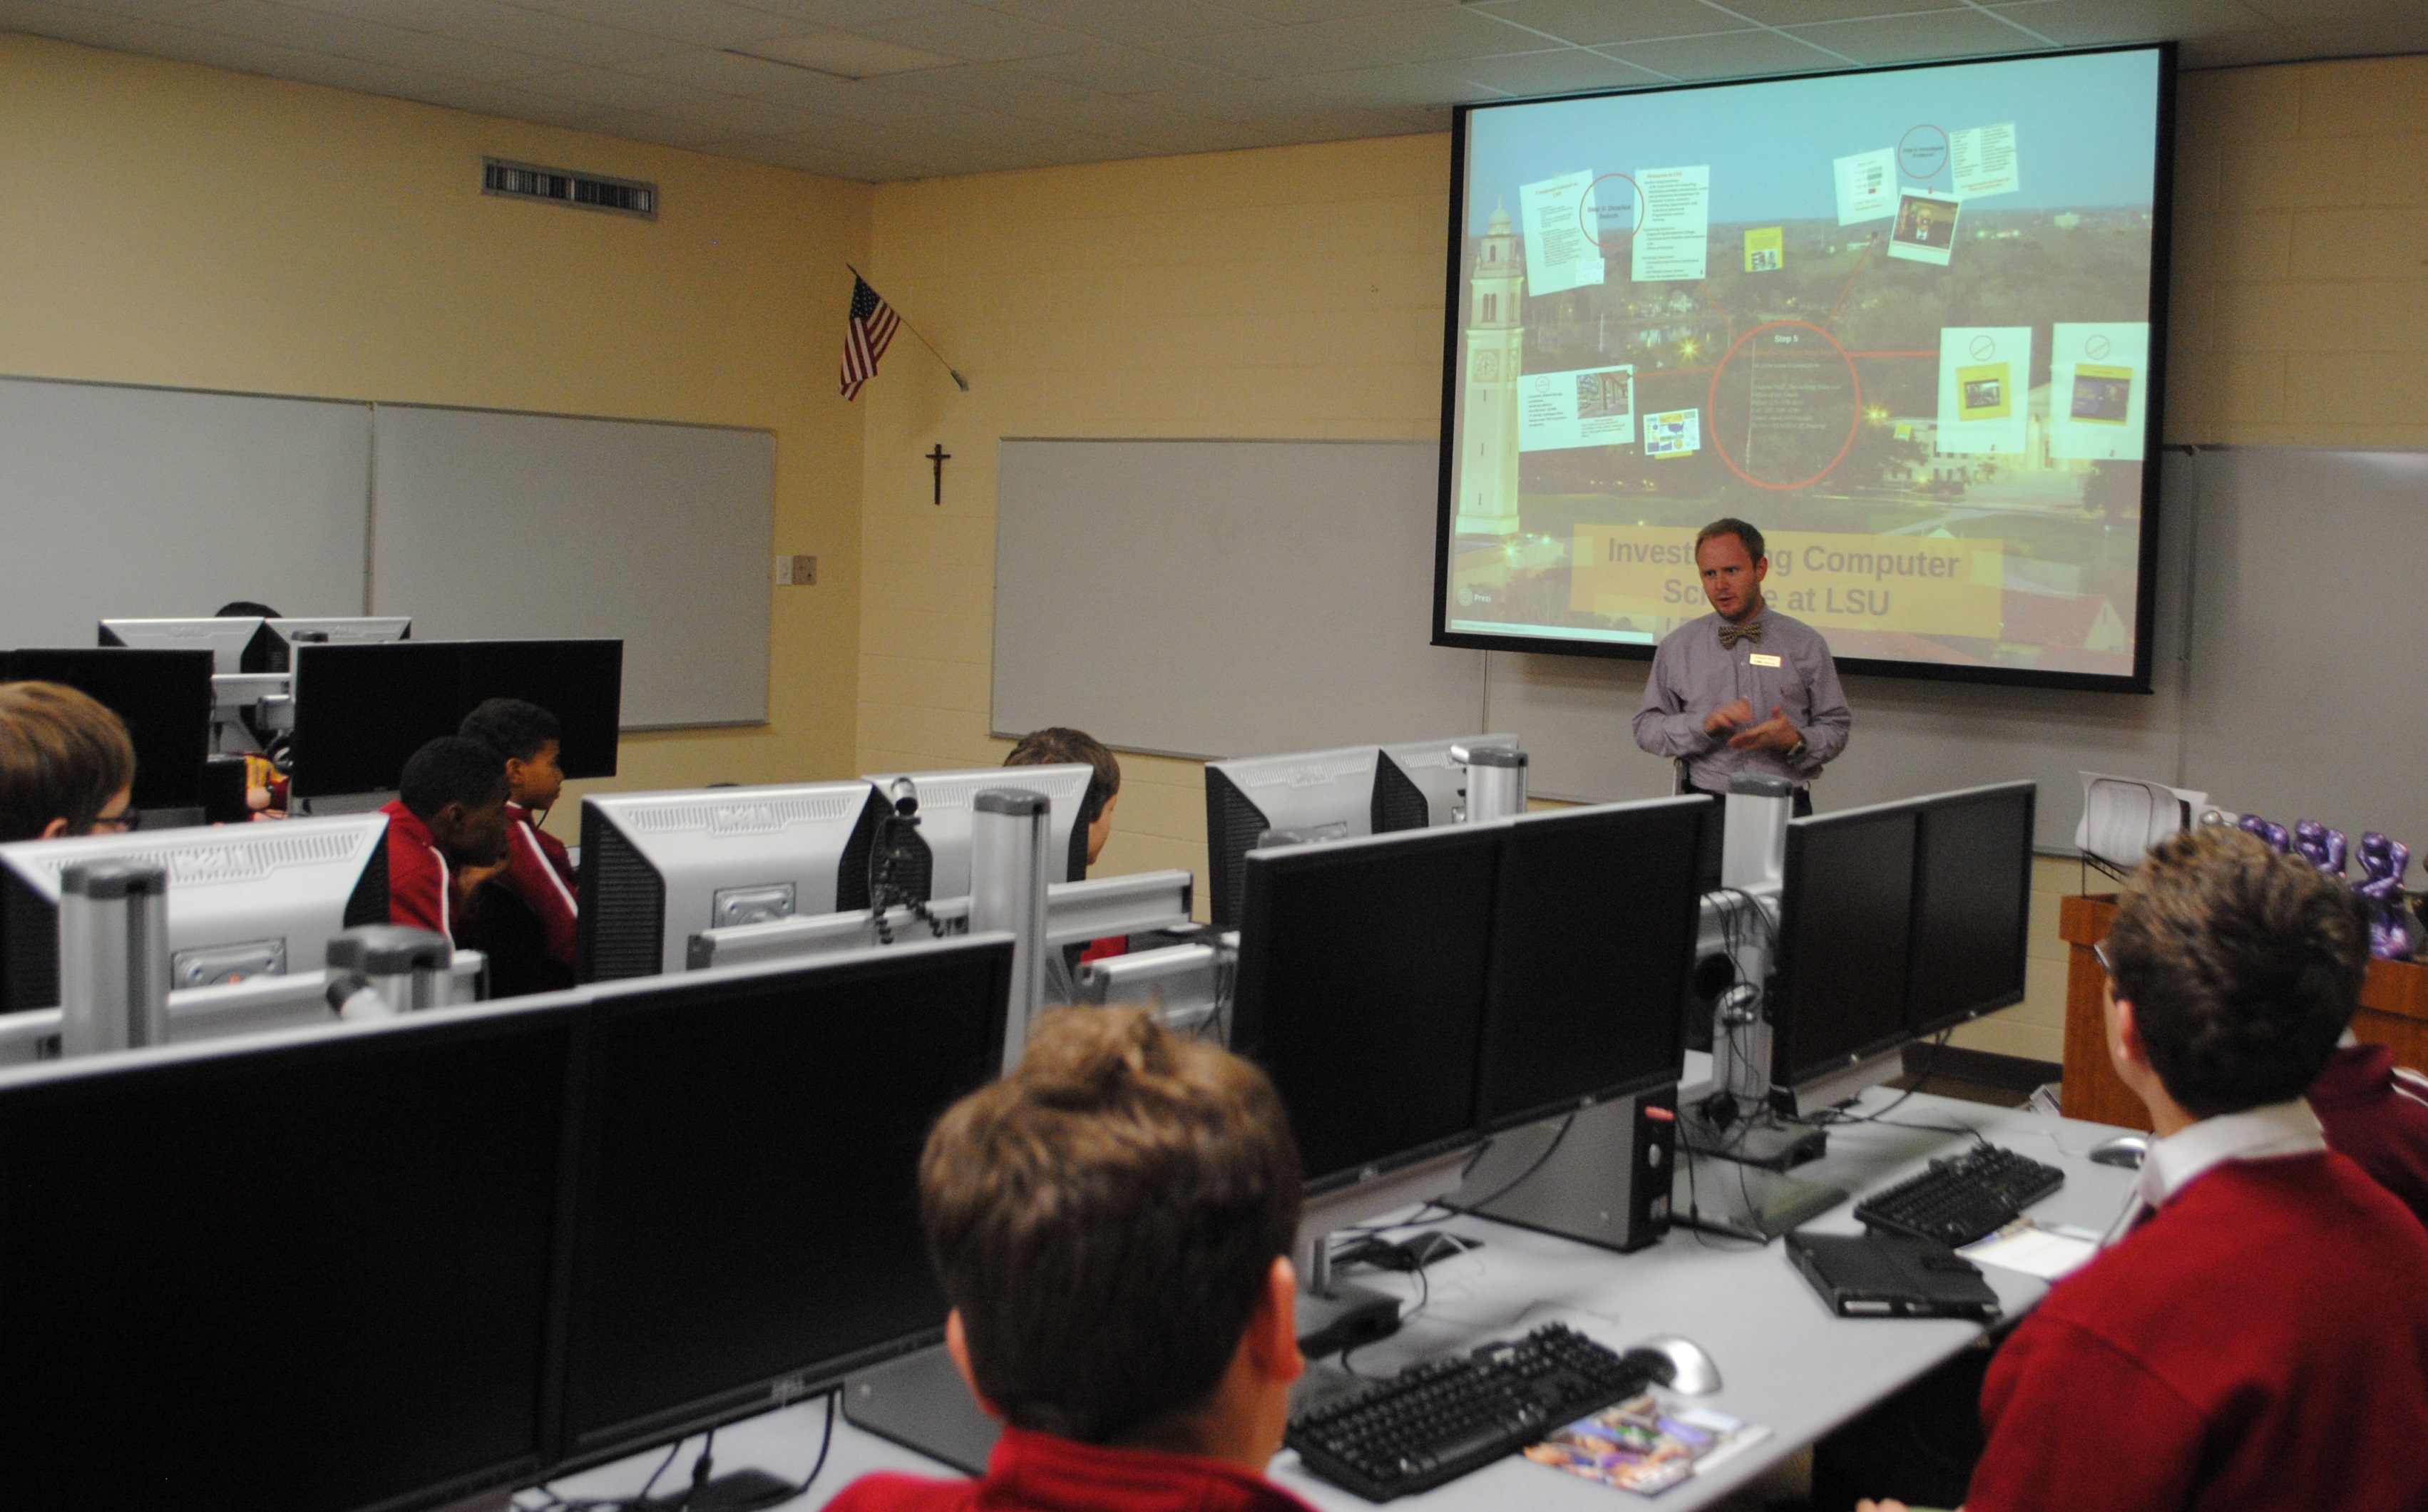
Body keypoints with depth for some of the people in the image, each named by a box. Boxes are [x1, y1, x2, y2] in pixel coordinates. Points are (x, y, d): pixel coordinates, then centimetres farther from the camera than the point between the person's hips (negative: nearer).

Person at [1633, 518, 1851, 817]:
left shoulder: (1805, 645, 11)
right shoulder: (1678, 646, 12)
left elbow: (1836, 727, 13)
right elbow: (1647, 728, 9)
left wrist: (1795, 742, -8)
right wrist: (1705, 725, -8)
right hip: (1704, 804, 0)